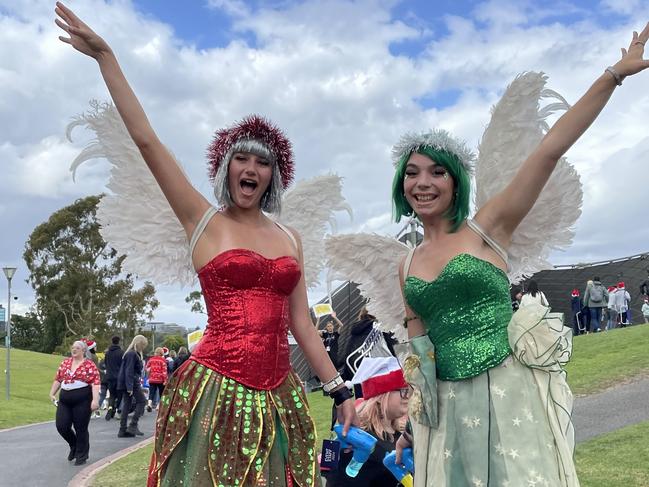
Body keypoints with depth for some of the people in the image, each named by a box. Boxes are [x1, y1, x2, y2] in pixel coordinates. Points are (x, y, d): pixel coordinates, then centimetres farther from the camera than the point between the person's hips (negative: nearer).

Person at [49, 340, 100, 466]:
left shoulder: (89, 365, -7)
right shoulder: (65, 362, 11)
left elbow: (95, 383, -14)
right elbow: (57, 379, 18)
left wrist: (95, 400, -21)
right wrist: (52, 394, 13)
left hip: (82, 400, -5)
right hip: (64, 400, 5)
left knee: (81, 429, 2)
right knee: (62, 426, 2)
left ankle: (81, 455, 19)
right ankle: (74, 446, 30)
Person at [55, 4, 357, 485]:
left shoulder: (290, 239, 12)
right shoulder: (204, 222, 1)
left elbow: (301, 323, 13)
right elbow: (146, 140, -7)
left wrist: (340, 391, 10)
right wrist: (106, 56, -8)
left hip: (277, 396, 4)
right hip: (216, 390, -4)